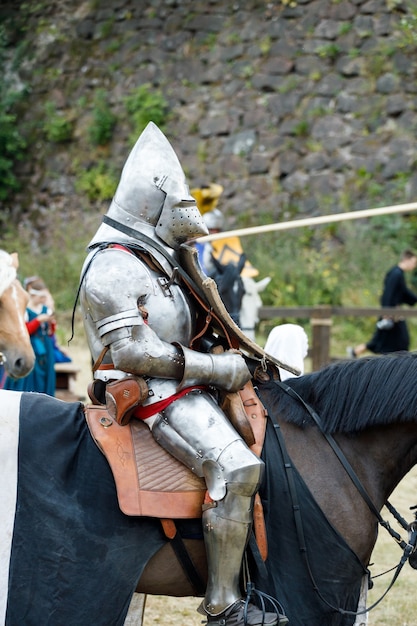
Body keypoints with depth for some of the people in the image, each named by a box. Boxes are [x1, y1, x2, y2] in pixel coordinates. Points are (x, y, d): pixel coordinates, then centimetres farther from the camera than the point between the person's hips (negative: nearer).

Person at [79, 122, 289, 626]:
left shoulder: (159, 258, 17)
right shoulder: (114, 267, -15)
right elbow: (133, 351, -23)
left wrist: (237, 356, 11)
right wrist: (218, 367, -20)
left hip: (182, 384, 11)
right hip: (153, 395, -11)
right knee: (235, 467, -27)